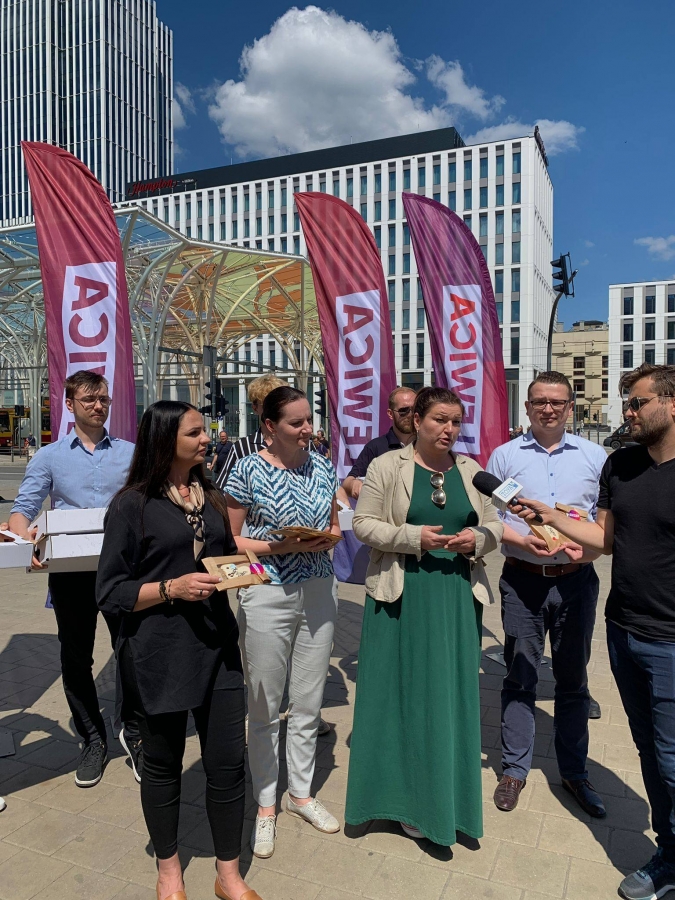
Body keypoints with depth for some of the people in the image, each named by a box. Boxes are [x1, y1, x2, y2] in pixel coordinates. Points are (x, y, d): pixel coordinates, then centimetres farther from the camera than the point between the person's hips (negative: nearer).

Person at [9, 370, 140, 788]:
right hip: (70, 571, 1)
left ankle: (134, 733, 25)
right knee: (76, 660, 12)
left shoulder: (131, 453, 5)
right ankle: (93, 741, 31)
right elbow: (24, 507, 2)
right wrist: (27, 544, -18)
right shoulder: (49, 457, 6)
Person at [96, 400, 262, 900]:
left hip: (217, 647, 4)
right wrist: (173, 588, -20)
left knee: (228, 762, 7)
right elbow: (111, 592, -8)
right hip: (160, 656, -4)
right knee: (163, 763, 14)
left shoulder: (212, 499, 9)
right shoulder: (132, 506, -8)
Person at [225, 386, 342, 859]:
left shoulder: (323, 466, 3)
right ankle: (266, 805, 32)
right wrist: (281, 546, -19)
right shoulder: (248, 471, -10)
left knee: (309, 703, 17)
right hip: (267, 595, -4)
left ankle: (302, 792, 39)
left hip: (319, 592, 4)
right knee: (265, 707, 11)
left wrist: (328, 538, -9)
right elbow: (227, 541, -7)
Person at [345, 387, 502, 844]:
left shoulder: (471, 470, 8)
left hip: (459, 595, 4)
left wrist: (478, 537, -10)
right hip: (403, 595, -3)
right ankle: (409, 797, 24)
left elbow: (494, 523, 13)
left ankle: (450, 796, 28)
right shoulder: (387, 466, -3)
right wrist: (414, 537, -18)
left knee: (453, 693, 10)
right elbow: (364, 523, -5)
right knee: (407, 692, 5)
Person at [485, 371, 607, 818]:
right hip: (522, 580, -1)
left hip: (577, 580, 1)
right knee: (520, 677, 8)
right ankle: (515, 770, 25)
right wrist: (522, 540, -17)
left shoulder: (595, 456, 4)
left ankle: (575, 772, 31)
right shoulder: (505, 455, 2)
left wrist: (591, 545, -15)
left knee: (573, 679, 14)